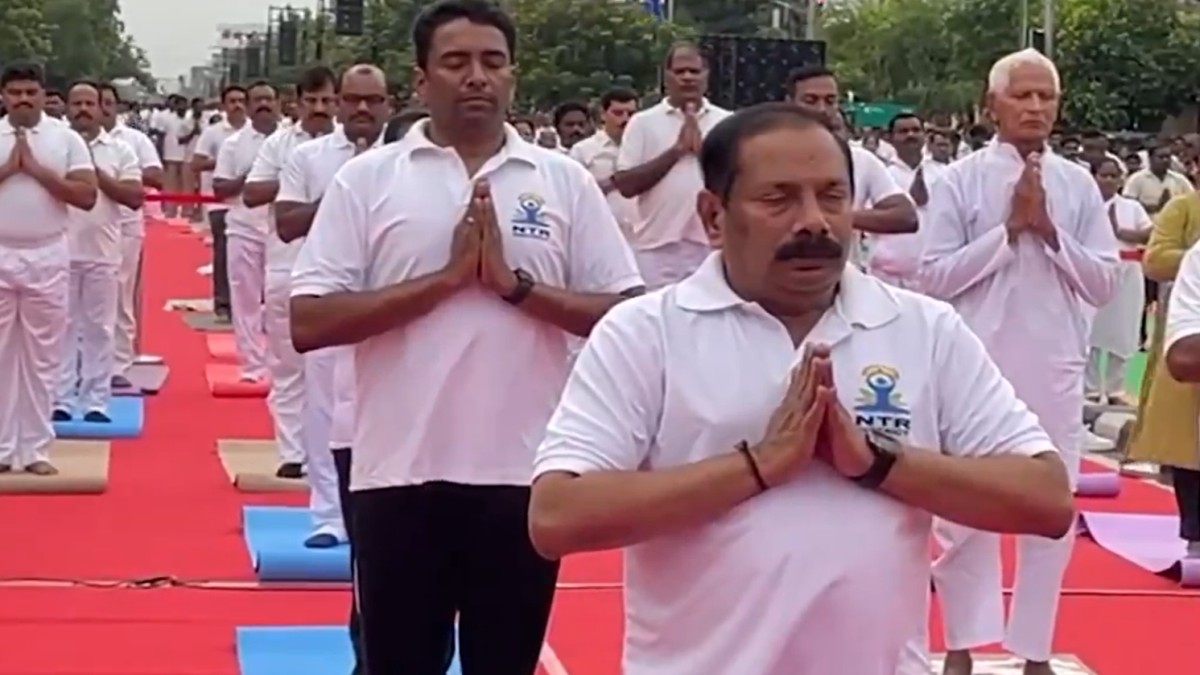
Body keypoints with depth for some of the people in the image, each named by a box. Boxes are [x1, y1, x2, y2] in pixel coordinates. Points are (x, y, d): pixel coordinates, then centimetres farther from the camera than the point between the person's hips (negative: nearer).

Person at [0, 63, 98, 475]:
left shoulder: (66, 139, 1)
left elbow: (87, 197, -8)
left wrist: (37, 170, -13)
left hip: (47, 258, 0)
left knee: (42, 356, 4)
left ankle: (35, 449, 10)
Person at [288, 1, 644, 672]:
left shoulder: (566, 181, 4)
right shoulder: (367, 179, 1)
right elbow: (310, 323, -6)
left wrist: (516, 284, -12)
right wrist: (447, 276, -13)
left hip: (524, 473, 1)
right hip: (402, 472, -1)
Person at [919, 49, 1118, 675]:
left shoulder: (1078, 184, 5)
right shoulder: (960, 179, -3)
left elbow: (1103, 283, 3)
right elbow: (933, 277, -8)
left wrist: (1049, 232, -11)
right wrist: (1010, 230, -13)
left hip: (1055, 368, 3)